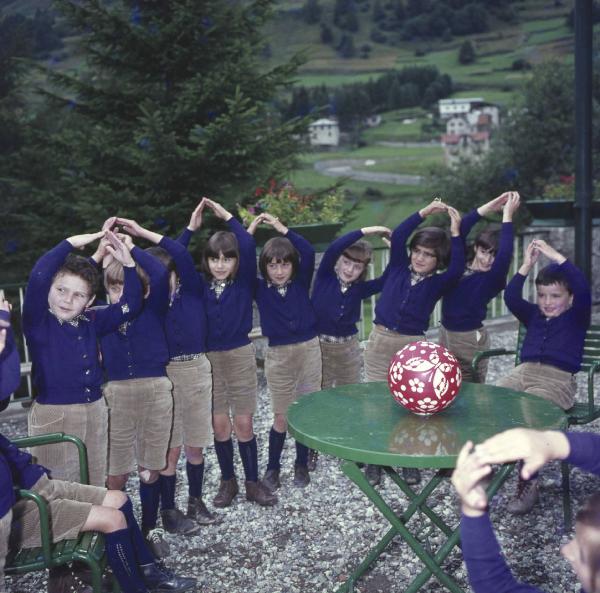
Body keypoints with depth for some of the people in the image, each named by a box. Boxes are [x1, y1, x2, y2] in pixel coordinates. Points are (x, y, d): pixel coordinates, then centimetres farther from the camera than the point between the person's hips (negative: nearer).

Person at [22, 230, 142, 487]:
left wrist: (127, 263, -7)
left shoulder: (91, 321, 6)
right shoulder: (38, 322, -9)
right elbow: (38, 278, -26)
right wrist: (71, 243, -24)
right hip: (54, 415, -5)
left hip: (95, 411, 5)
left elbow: (130, 305, 4)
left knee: (96, 488, 15)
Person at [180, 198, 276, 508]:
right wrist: (191, 227, -8)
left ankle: (253, 482, 17)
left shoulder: (244, 282, -4)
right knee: (220, 425, 7)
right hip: (209, 359, 2)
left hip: (240, 356, -1)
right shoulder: (200, 284, 1)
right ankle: (228, 481, 23)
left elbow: (248, 247, -19)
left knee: (244, 424, 3)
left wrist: (227, 217, -12)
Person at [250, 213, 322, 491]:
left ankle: (301, 465, 24)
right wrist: (250, 231, -11)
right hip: (278, 355, -1)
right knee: (282, 418, 4)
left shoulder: (301, 282, -1)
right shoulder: (260, 289, -2)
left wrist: (282, 228, -15)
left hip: (309, 350, 1)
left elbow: (308, 253, -16)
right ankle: (272, 467, 21)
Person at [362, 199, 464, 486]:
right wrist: (424, 212, -12)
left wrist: (455, 233, -16)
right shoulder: (398, 267, 4)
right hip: (381, 340, 1)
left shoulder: (437, 283, 1)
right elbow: (398, 236, -8)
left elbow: (457, 269, -18)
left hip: (412, 345, -1)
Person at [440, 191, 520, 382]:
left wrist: (507, 215, -21)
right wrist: (489, 207, -10)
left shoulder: (493, 278, -8)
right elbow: (459, 230, -6)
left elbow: (504, 255, -27)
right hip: (445, 334, 5)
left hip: (471, 339, -5)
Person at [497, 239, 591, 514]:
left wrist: (556, 257, -11)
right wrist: (526, 266, -2)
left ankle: (529, 482, -21)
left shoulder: (577, 317, 10)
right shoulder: (533, 315, 22)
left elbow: (583, 289, -9)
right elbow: (510, 297, 6)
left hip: (558, 379, -5)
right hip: (523, 372, 5)